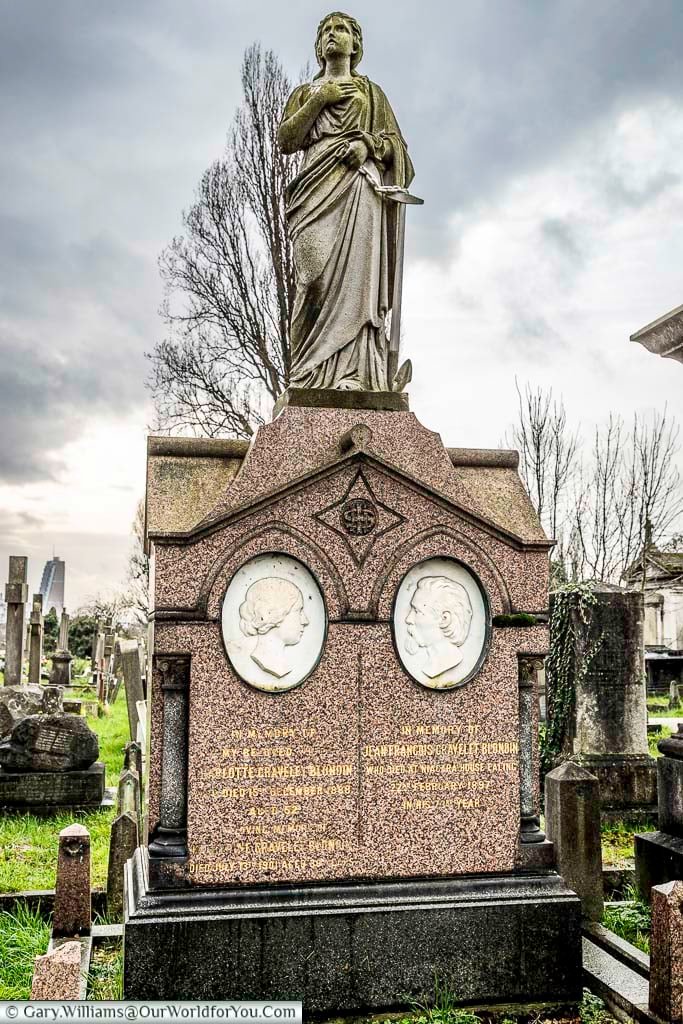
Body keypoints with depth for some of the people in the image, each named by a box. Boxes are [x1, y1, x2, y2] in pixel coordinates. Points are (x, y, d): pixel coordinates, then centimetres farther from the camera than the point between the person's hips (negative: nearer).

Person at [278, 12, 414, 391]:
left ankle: (354, 374, -26)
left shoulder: (372, 92, 25)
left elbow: (396, 144, 15)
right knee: (318, 272, -19)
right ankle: (310, 374, -23)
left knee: (355, 273, -17)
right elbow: (286, 140, 10)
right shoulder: (305, 92, 27)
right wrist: (319, 99, 4)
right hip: (318, 187, 1)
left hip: (359, 186, 0)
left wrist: (368, 144, -5)